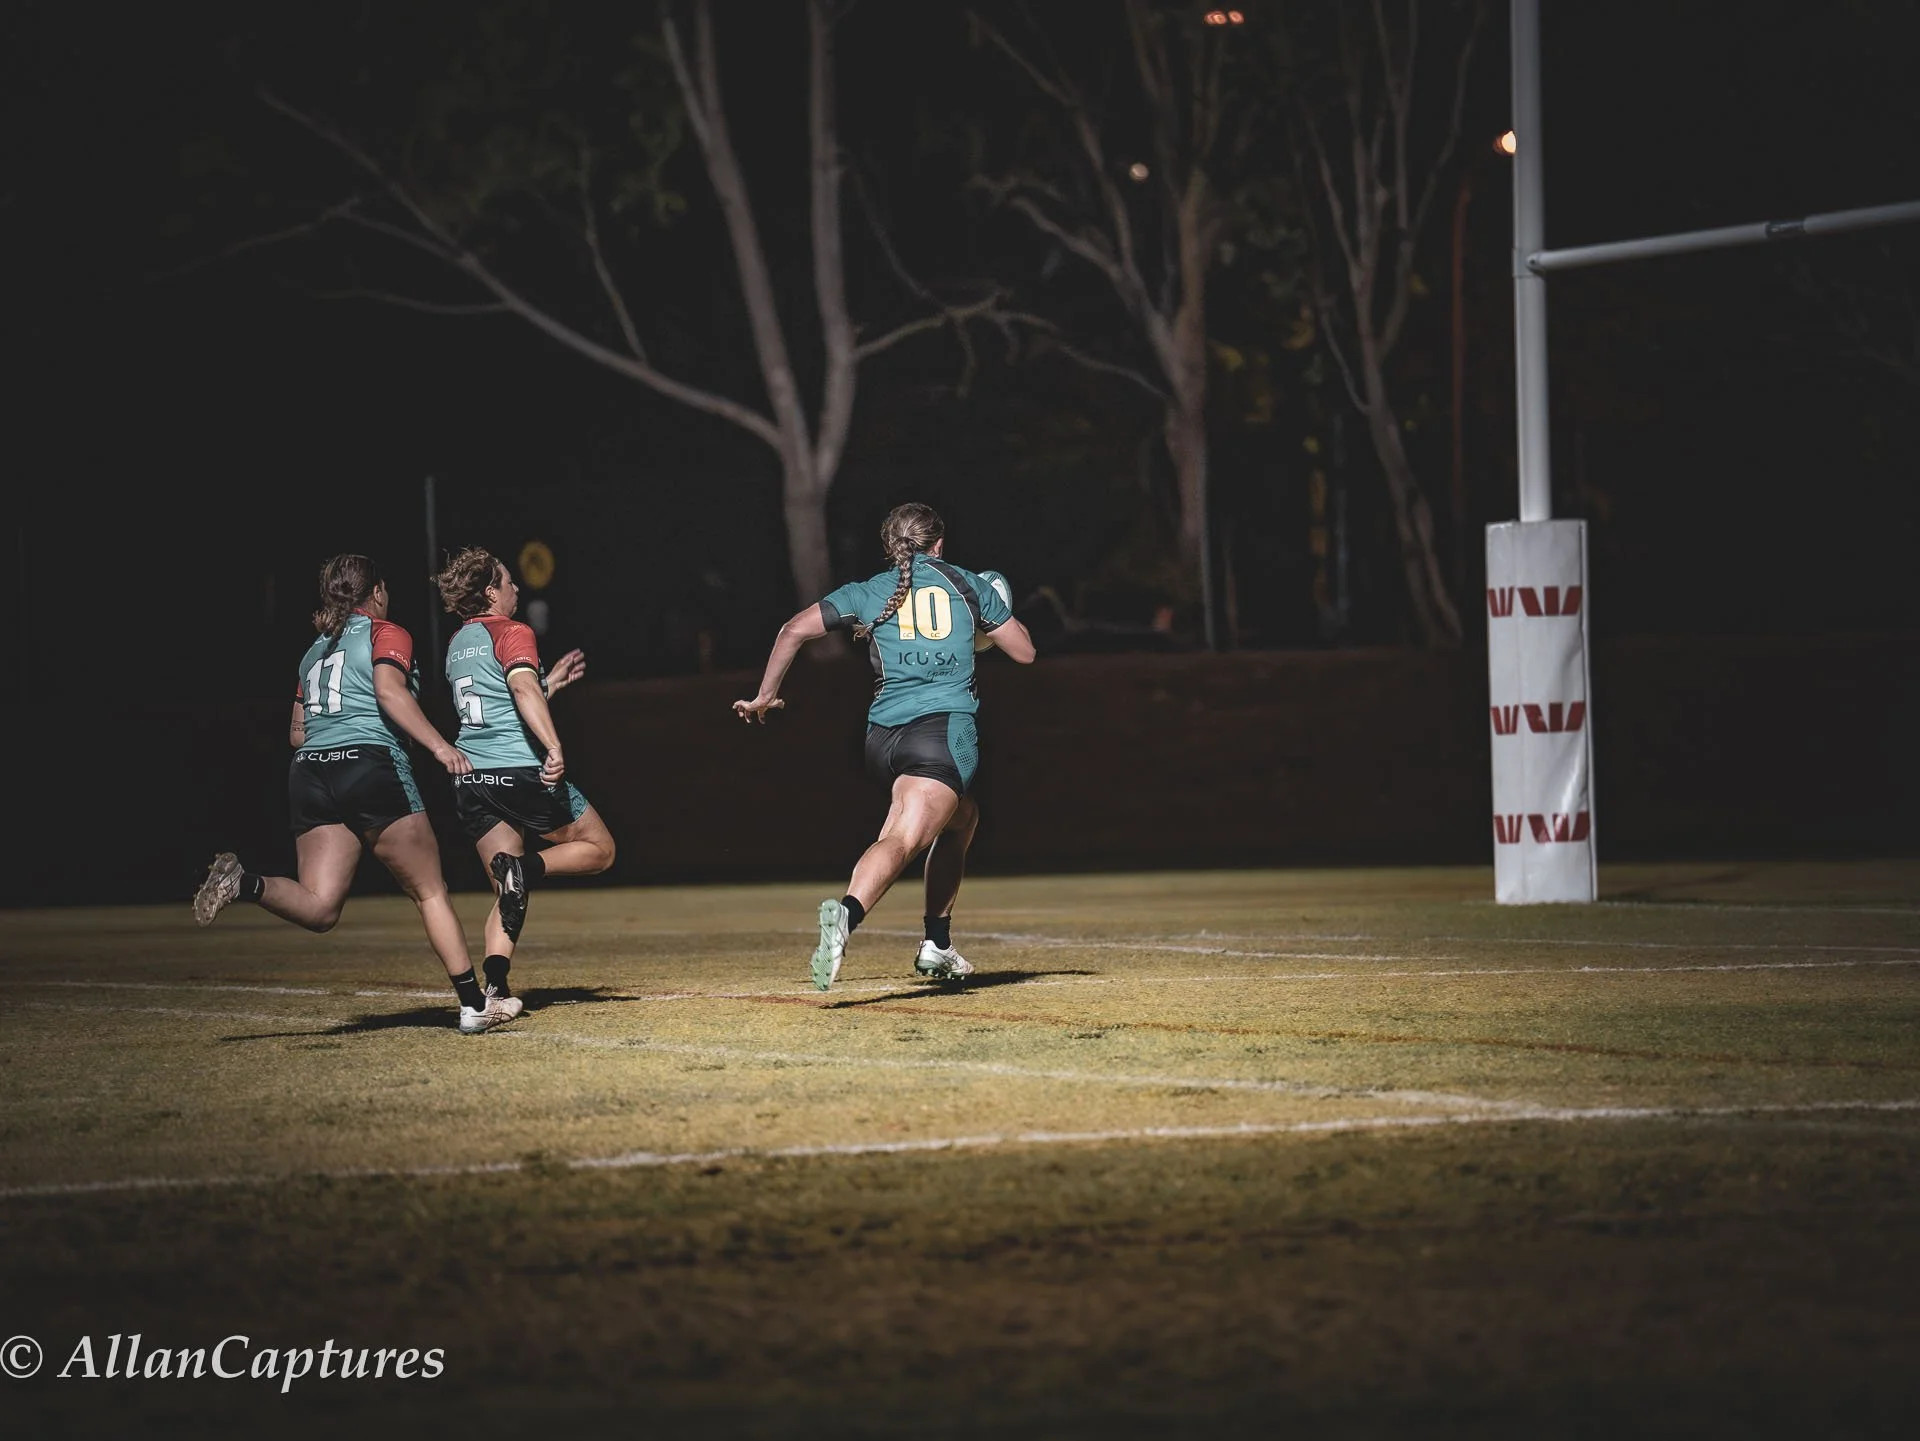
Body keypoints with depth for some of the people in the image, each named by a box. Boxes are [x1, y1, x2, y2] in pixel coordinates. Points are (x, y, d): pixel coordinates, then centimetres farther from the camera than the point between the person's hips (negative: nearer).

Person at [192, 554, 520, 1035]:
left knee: (319, 908, -4)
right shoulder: (386, 634, 5)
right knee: (430, 892, 5)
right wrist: (439, 745, -19)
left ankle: (245, 883, -29)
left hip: (310, 774, 5)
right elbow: (389, 690, -14)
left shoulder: (315, 651, 25)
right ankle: (474, 1004, 4)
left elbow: (296, 733, 25)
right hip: (372, 768, -5)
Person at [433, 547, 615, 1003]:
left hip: (471, 778, 7)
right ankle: (527, 867, -18)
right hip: (520, 772, -7)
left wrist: (552, 682, 37)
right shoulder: (511, 633, -4)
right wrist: (554, 747, -33)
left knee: (508, 894, 7)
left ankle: (495, 984, -16)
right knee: (599, 848, 10)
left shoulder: (457, 645, 19)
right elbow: (522, 688, -23)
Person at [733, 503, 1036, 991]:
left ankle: (938, 944, 23)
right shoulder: (968, 585, 13)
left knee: (962, 818, 28)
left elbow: (794, 630, 8)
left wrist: (764, 697, 17)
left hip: (883, 737, 4)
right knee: (903, 838, -21)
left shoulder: (869, 593, 15)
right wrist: (991, 612, 39)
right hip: (946, 727, -4)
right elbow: (1025, 651, 19)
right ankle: (846, 913, -49)